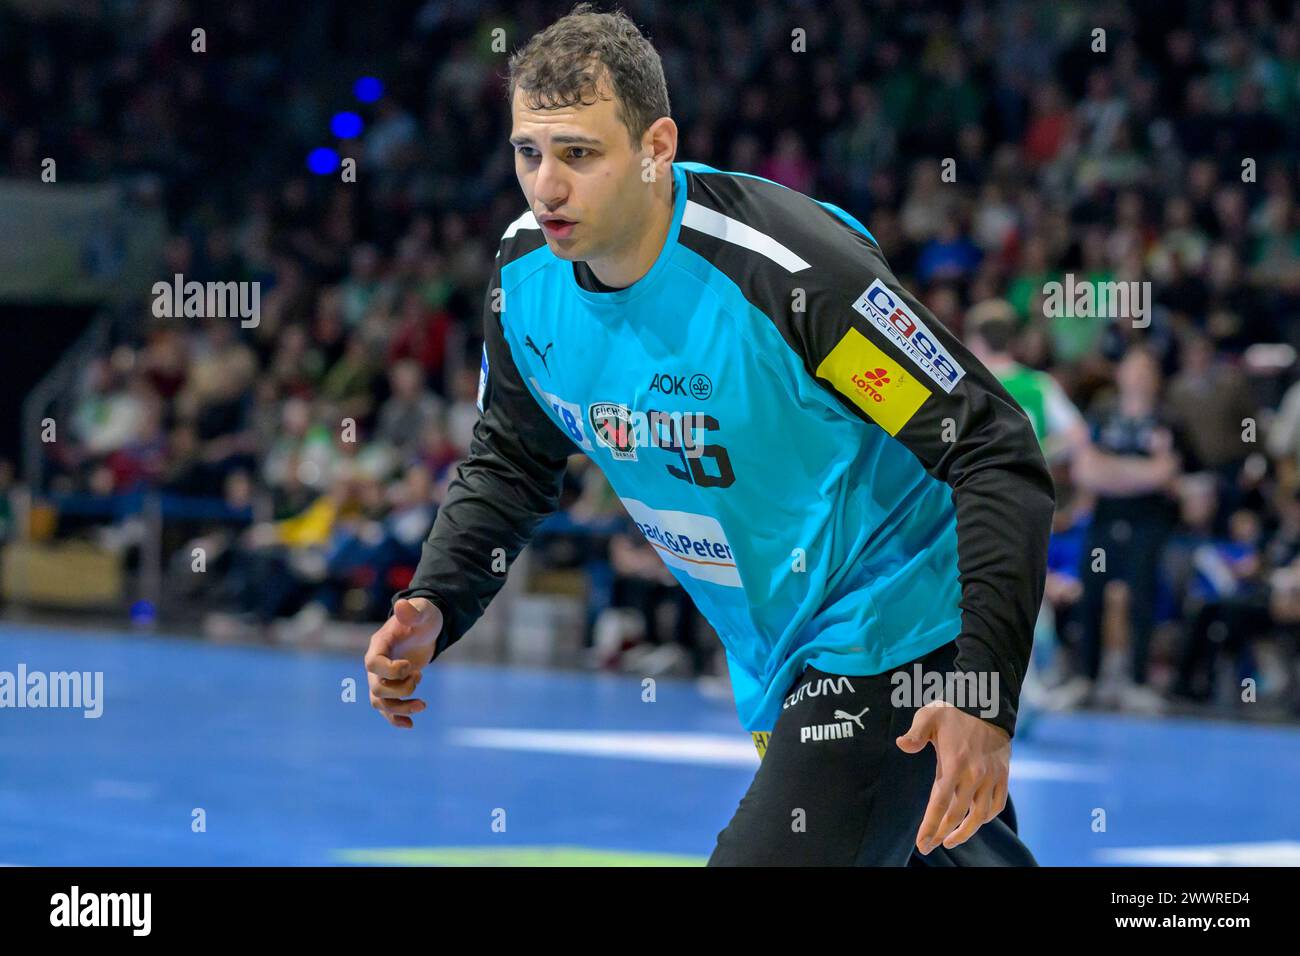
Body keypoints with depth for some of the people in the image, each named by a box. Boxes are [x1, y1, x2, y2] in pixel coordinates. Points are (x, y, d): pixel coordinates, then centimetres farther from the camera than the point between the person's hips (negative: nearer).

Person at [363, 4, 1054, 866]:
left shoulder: (792, 270, -28)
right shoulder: (527, 274, -6)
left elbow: (998, 457, -25)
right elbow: (511, 462, 12)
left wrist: (985, 698, -31)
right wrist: (433, 610, -7)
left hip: (891, 641, -7)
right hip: (776, 662, 7)